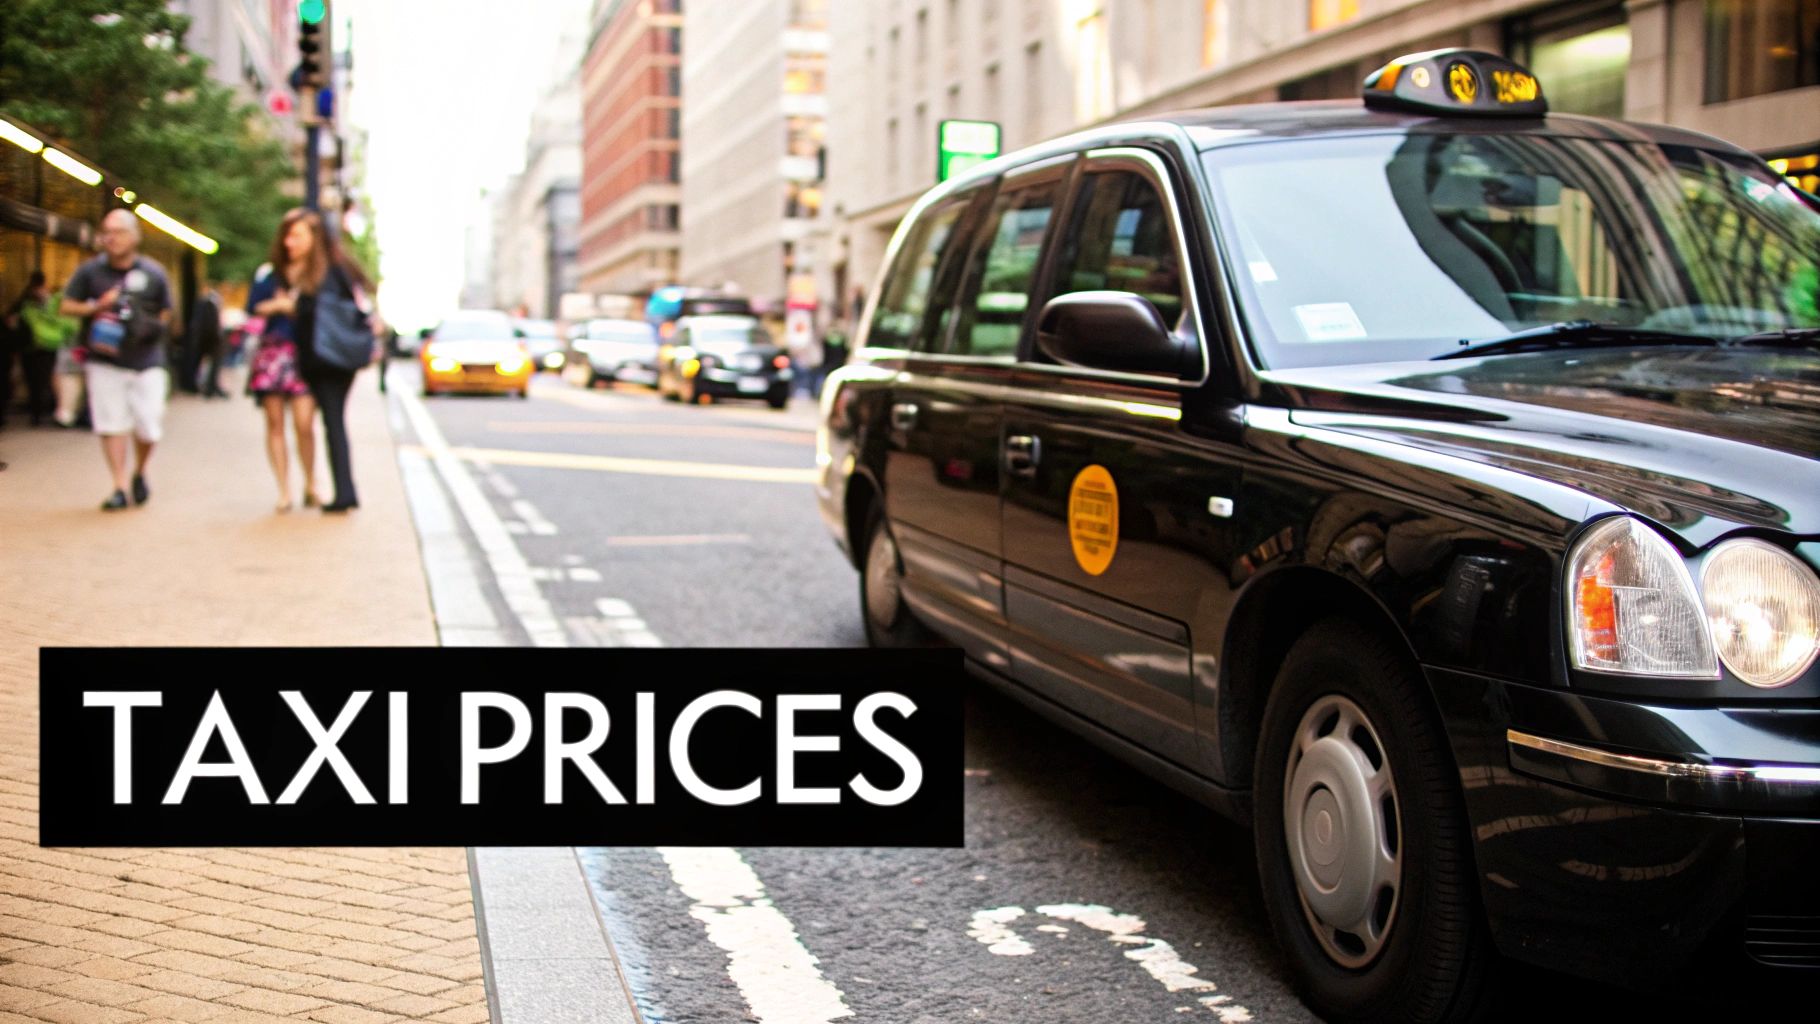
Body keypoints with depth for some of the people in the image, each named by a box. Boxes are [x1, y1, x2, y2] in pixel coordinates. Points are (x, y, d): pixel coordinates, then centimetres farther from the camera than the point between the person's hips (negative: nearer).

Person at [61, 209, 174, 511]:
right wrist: (97, 307, -10)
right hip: (104, 362, 0)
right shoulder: (90, 271, 2)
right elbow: (67, 306, 7)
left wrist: (150, 328, -10)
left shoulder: (153, 273, 1)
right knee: (111, 425, -3)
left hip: (146, 362, 0)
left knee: (149, 427, -1)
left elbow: (165, 316, 10)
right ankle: (119, 487, 5)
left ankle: (139, 473, 27)